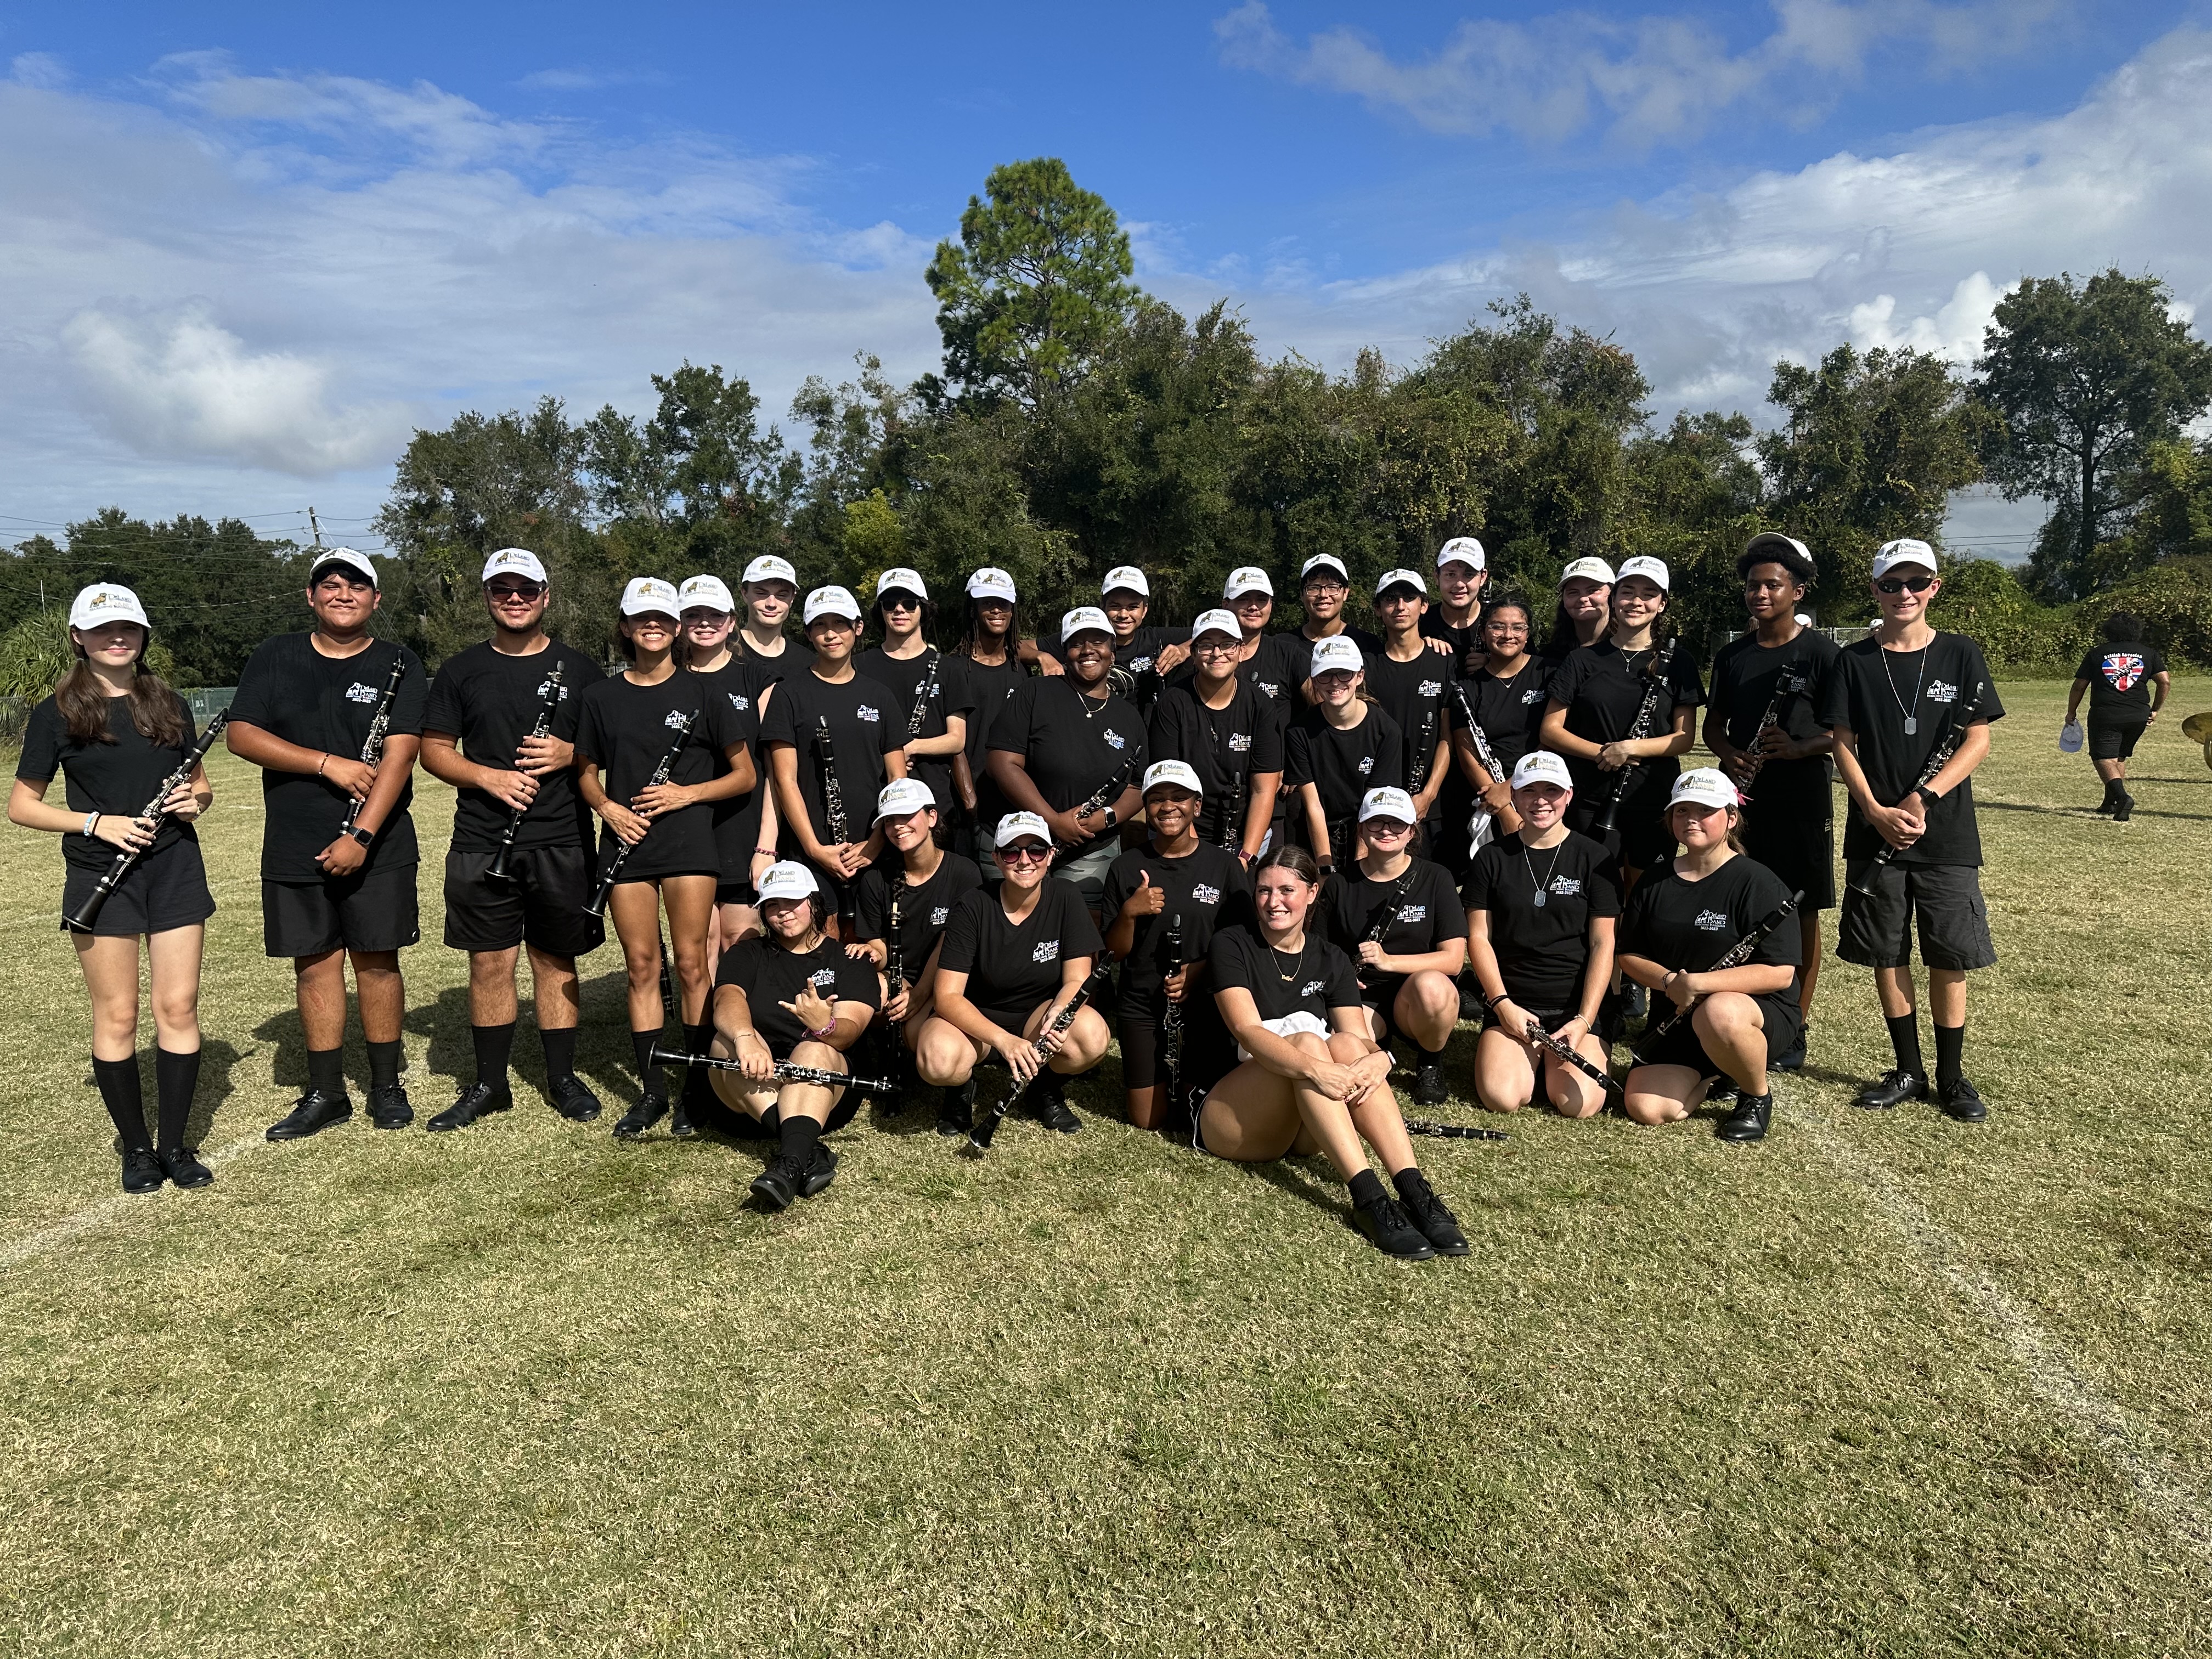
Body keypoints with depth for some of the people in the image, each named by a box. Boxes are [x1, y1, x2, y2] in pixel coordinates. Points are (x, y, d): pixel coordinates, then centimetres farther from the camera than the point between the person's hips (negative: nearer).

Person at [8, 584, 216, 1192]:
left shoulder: (169, 705, 10)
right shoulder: (57, 714, 0)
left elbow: (199, 783, 19)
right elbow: (22, 805, 1)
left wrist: (196, 799, -4)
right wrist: (96, 822, -14)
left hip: (175, 868, 3)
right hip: (100, 876, -2)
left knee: (179, 1009, 3)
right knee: (117, 1016, 3)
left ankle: (176, 1144, 13)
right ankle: (136, 1148, 16)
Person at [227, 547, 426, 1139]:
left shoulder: (397, 667, -1)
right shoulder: (274, 659, 7)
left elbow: (399, 756, -10)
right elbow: (240, 735, -3)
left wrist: (361, 835, -19)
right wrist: (330, 765, -14)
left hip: (377, 847, -2)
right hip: (293, 849, 2)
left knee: (376, 961, 3)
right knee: (315, 965, 7)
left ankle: (386, 1086, 15)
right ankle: (325, 1093, 17)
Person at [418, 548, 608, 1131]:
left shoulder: (578, 668, 7)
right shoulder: (461, 671, 8)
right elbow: (434, 750, 7)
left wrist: (570, 754, -12)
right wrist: (490, 777, -11)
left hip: (561, 842, -1)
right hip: (482, 842, 1)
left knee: (556, 960, 6)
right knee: (490, 962, 4)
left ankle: (563, 1077, 18)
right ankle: (489, 1083, 17)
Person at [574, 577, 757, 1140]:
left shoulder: (703, 692, 3)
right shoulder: (601, 697, 10)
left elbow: (745, 774, 4)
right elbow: (587, 773, 17)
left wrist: (687, 793, -10)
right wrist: (607, 807, -4)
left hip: (688, 841, -2)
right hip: (627, 842, 2)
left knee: (691, 964, -2)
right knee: (641, 966, 5)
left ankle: (695, 1091, 8)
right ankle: (650, 1092, 14)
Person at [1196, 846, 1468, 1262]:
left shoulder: (1331, 961, 9)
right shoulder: (1232, 946, -5)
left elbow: (1360, 1039, -4)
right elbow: (1247, 1031, -21)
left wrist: (1378, 1059, -29)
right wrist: (1314, 1068, -38)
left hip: (1306, 1131, 4)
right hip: (1231, 1123, -4)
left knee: (1347, 1045, -25)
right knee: (1306, 1041, -30)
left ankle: (1415, 1191, -38)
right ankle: (1368, 1198, -43)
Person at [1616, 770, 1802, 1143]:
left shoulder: (1758, 883, -10)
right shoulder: (1654, 883, 7)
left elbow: (1780, 973, -17)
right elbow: (1629, 955, 9)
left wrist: (1700, 983, -26)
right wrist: (1669, 981, -13)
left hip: (1759, 1009, -4)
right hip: (1677, 1015, 5)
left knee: (1718, 1014, -41)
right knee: (1646, 1109, -17)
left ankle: (1757, 1097, -8)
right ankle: (1713, 1075, 18)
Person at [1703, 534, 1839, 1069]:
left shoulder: (1819, 652, -4)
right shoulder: (1732, 655, 10)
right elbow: (1714, 723, 16)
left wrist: (1798, 748, -21)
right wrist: (1729, 755, -5)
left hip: (1800, 799, -4)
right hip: (1740, 797, 4)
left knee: (1800, 913, 2)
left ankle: (1797, 1027, 12)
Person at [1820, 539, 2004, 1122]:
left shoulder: (1960, 654, 2)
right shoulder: (1855, 661, 3)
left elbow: (1978, 742, -2)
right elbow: (1843, 744, 1)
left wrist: (1923, 800, -14)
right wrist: (1877, 812, -12)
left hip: (1946, 832, -1)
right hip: (1874, 829, 1)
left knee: (1949, 955, 3)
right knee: (1887, 953, 6)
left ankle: (1951, 1075, 17)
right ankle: (1908, 1070, 20)